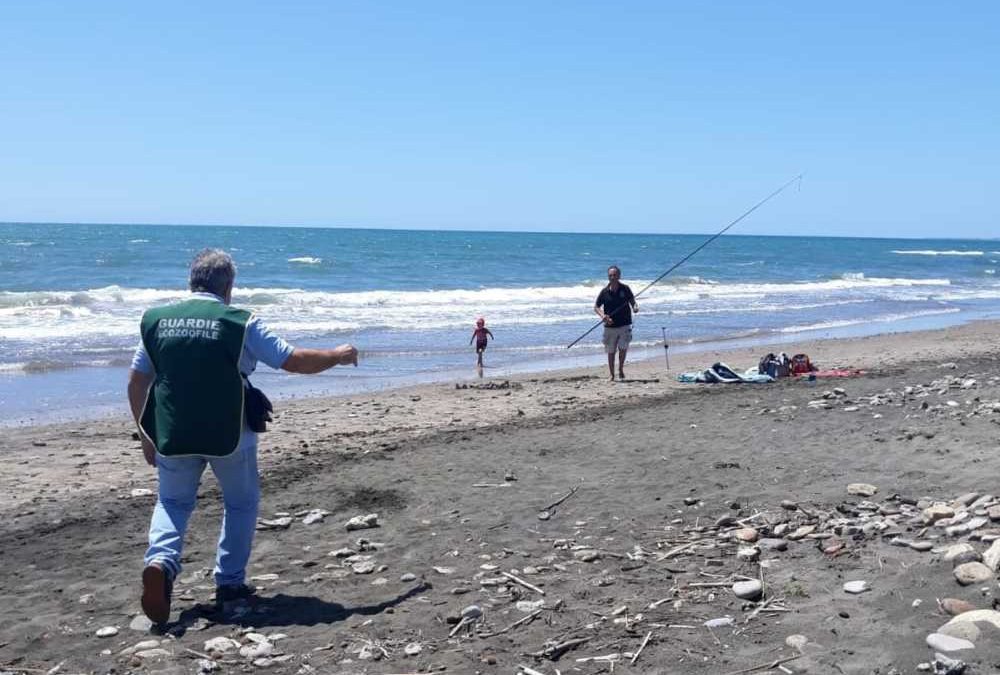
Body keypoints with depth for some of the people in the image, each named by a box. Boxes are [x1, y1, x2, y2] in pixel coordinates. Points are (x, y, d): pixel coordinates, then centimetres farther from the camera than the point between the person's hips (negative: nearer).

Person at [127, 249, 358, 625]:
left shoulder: (157, 320, 3)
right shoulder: (239, 323, -8)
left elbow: (137, 382, 7)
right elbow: (295, 361, -5)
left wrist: (146, 435, 17)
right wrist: (337, 356, 12)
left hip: (172, 436, 3)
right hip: (228, 435, -3)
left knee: (172, 502, 20)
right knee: (241, 503, 19)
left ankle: (160, 561, -6)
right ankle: (230, 583, 19)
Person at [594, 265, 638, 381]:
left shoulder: (625, 289, -2)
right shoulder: (604, 292, -2)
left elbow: (632, 300, 9)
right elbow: (596, 307, 5)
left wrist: (635, 307, -15)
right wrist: (602, 315, -15)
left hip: (624, 325, -1)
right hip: (610, 326, 1)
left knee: (623, 348, -12)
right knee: (611, 352, 5)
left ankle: (621, 369, 14)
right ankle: (612, 376, 19)